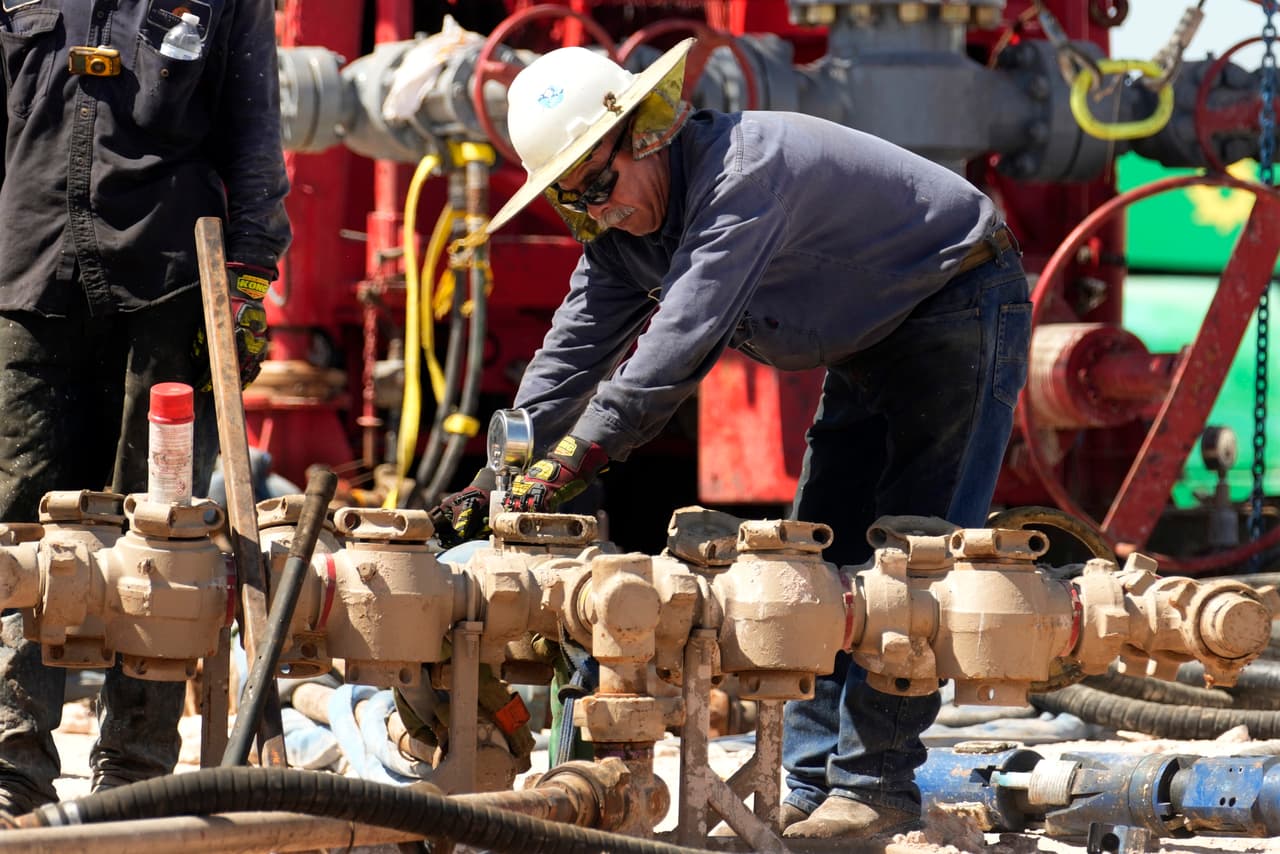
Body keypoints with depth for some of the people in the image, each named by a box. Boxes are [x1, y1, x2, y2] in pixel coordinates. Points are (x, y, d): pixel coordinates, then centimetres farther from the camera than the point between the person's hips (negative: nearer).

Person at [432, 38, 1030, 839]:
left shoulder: (747, 171, -33)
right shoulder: (625, 226, -3)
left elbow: (680, 344, -38)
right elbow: (576, 348, -1)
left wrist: (565, 468, -38)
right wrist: (500, 479, -12)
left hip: (962, 308, -10)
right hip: (875, 344, 10)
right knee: (823, 556, 6)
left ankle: (877, 783, -12)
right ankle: (811, 785, 7)